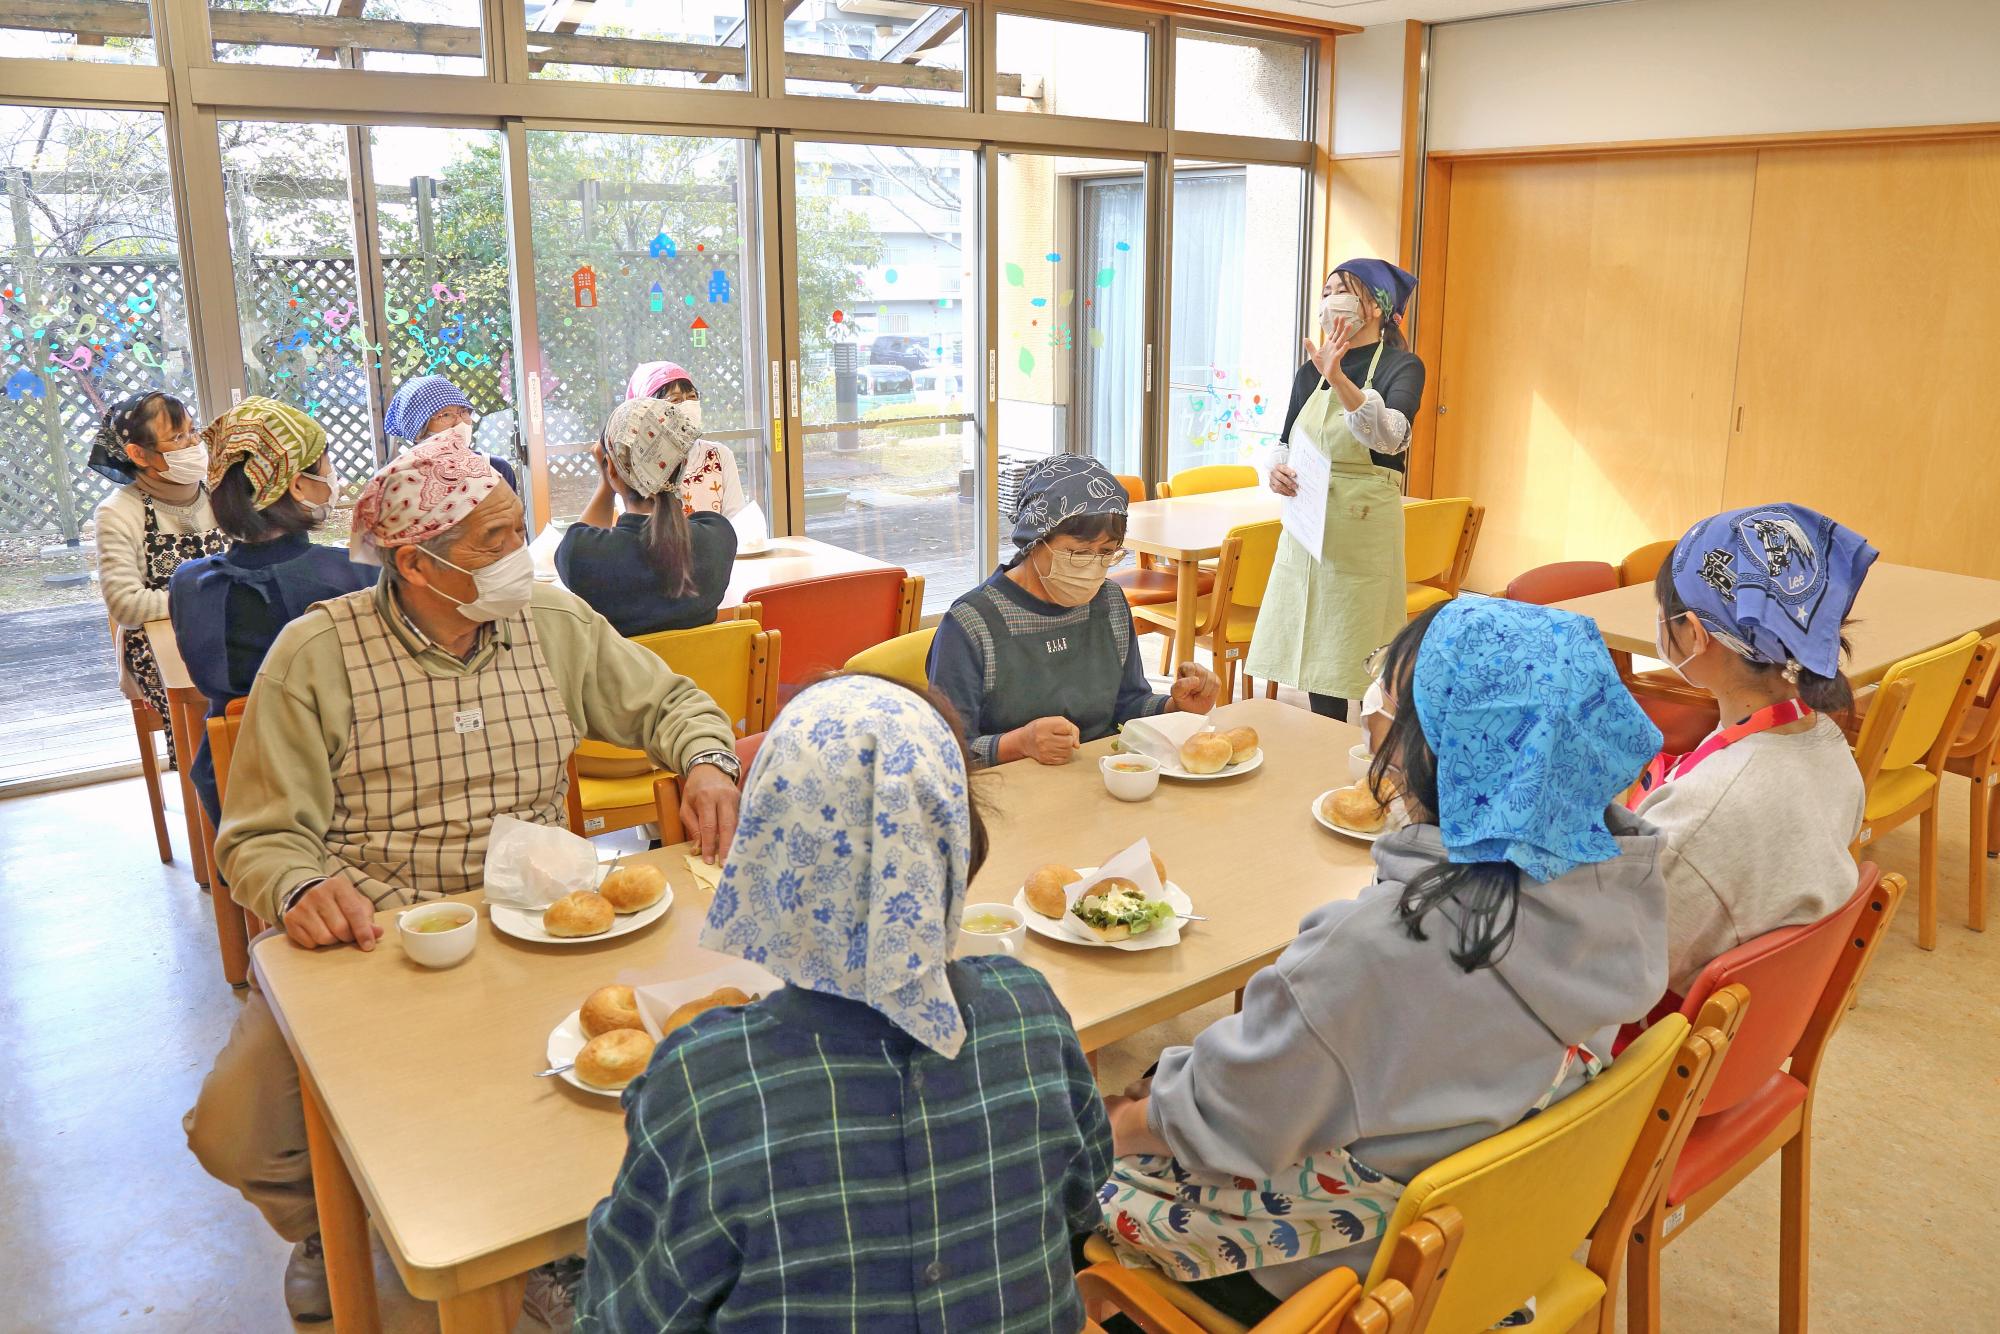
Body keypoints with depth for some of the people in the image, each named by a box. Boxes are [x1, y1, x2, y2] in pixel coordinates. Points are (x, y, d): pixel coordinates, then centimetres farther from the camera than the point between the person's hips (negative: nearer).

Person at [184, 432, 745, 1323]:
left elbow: (668, 701, 13)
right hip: (368, 941, -1)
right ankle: (327, 1227, 21)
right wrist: (301, 889, -27)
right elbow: (261, 836, -4)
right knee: (233, 1132, -18)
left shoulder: (555, 622, 3)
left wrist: (706, 762, -9)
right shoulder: (314, 655, -5)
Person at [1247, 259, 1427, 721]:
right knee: (1316, 654, 10)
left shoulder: (1400, 367, -4)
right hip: (1307, 526, 6)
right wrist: (1276, 472, -3)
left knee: (1360, 660, -6)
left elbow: (1389, 436, -24)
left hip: (1365, 529, -6)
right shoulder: (1310, 372, 13)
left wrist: (1338, 378, -38)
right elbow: (1286, 444, 21)